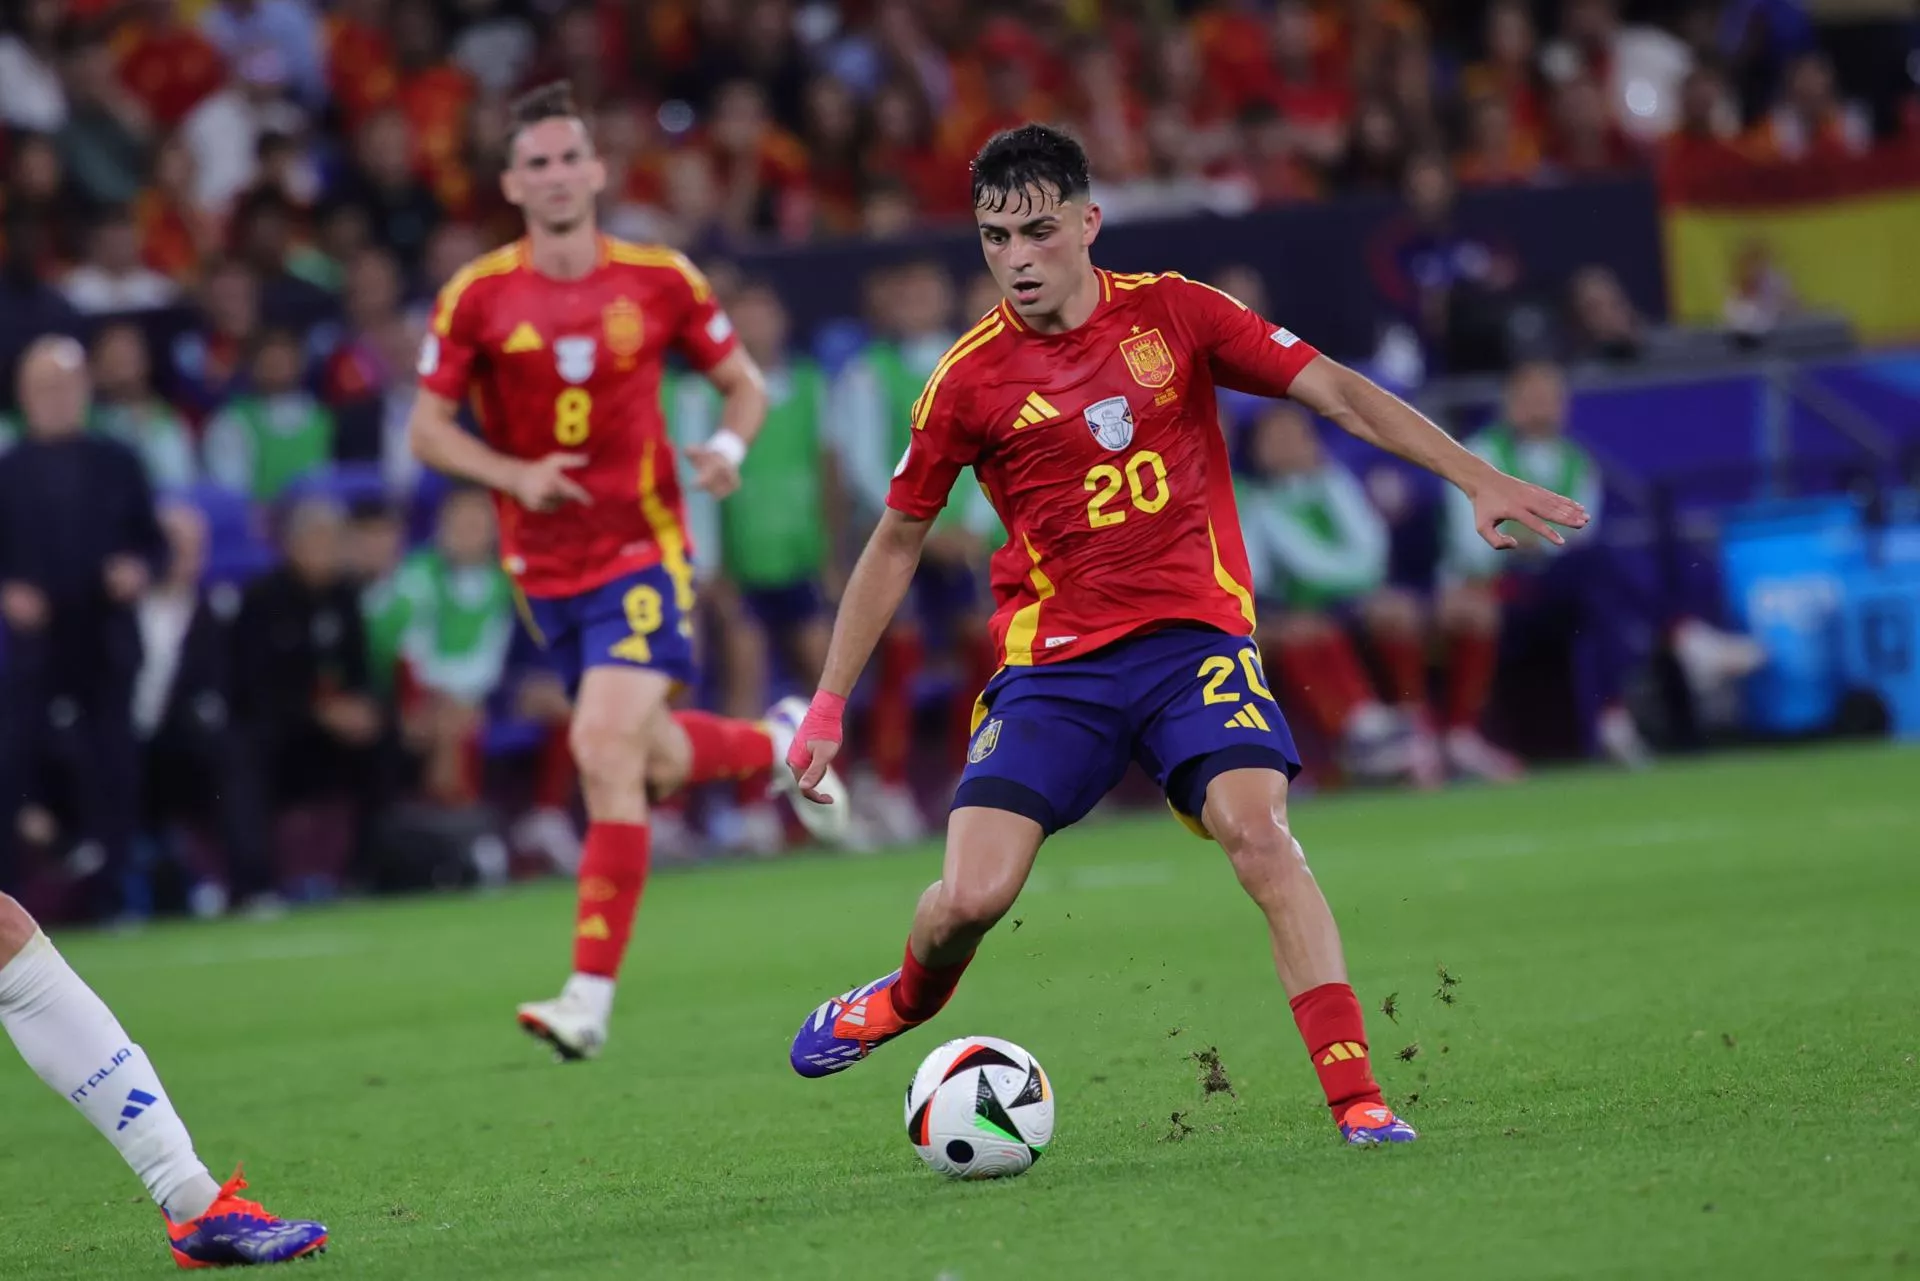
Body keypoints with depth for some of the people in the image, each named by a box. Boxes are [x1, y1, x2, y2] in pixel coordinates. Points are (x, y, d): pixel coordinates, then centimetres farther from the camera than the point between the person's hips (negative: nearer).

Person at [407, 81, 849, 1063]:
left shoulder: (660, 281, -3)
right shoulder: (477, 298, -4)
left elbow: (743, 382, 9)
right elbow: (427, 429, 0)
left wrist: (729, 447, -12)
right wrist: (515, 474, -17)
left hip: (641, 551, -3)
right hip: (544, 567, 3)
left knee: (605, 752, -18)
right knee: (656, 763, 11)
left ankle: (591, 996, -16)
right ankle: (780, 741, 45)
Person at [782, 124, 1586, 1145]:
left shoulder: (1173, 314, -2)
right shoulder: (969, 380, -1)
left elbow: (1340, 395, -2)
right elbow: (896, 543, 10)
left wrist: (1477, 481, -12)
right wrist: (828, 705, 8)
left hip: (1193, 638, 0)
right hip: (1051, 665, 1)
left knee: (1257, 830, -26)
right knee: (970, 896, -13)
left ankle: (1357, 1100, -26)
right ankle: (908, 997, 24)